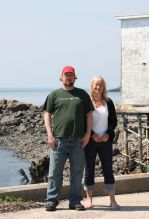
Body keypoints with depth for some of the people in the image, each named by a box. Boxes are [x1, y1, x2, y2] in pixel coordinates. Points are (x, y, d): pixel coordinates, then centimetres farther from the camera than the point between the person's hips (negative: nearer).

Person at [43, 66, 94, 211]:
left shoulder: (82, 94, 12)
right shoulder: (54, 95, 9)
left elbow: (89, 115, 11)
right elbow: (47, 115, 6)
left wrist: (88, 134, 0)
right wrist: (50, 135, -5)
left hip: (78, 140, 1)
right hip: (58, 139, -1)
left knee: (77, 172, 5)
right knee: (55, 172, 0)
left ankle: (75, 201, 14)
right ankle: (51, 201, 8)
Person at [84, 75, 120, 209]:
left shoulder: (108, 103, 8)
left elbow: (114, 121, 8)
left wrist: (108, 133, -8)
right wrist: (92, 134, -12)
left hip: (105, 140, 2)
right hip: (90, 141, -2)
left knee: (108, 169, 1)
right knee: (89, 170, 3)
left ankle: (112, 200, 4)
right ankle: (89, 199, 12)